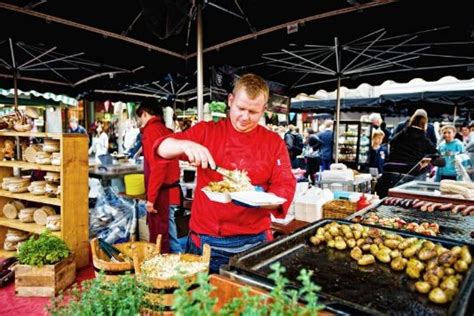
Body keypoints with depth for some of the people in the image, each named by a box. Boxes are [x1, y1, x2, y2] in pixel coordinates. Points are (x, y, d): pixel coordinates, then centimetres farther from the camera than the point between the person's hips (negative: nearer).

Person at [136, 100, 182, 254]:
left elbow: (157, 164, -20)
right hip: (171, 188, 9)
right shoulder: (165, 130, 13)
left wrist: (151, 197, -17)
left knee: (159, 238, 0)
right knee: (168, 232, 17)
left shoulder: (151, 129, -11)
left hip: (162, 193, -9)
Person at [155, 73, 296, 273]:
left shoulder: (274, 143, 0)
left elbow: (286, 188, -4)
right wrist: (185, 145, -27)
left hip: (253, 242, 1)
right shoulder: (207, 132, 0)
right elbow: (163, 148, -5)